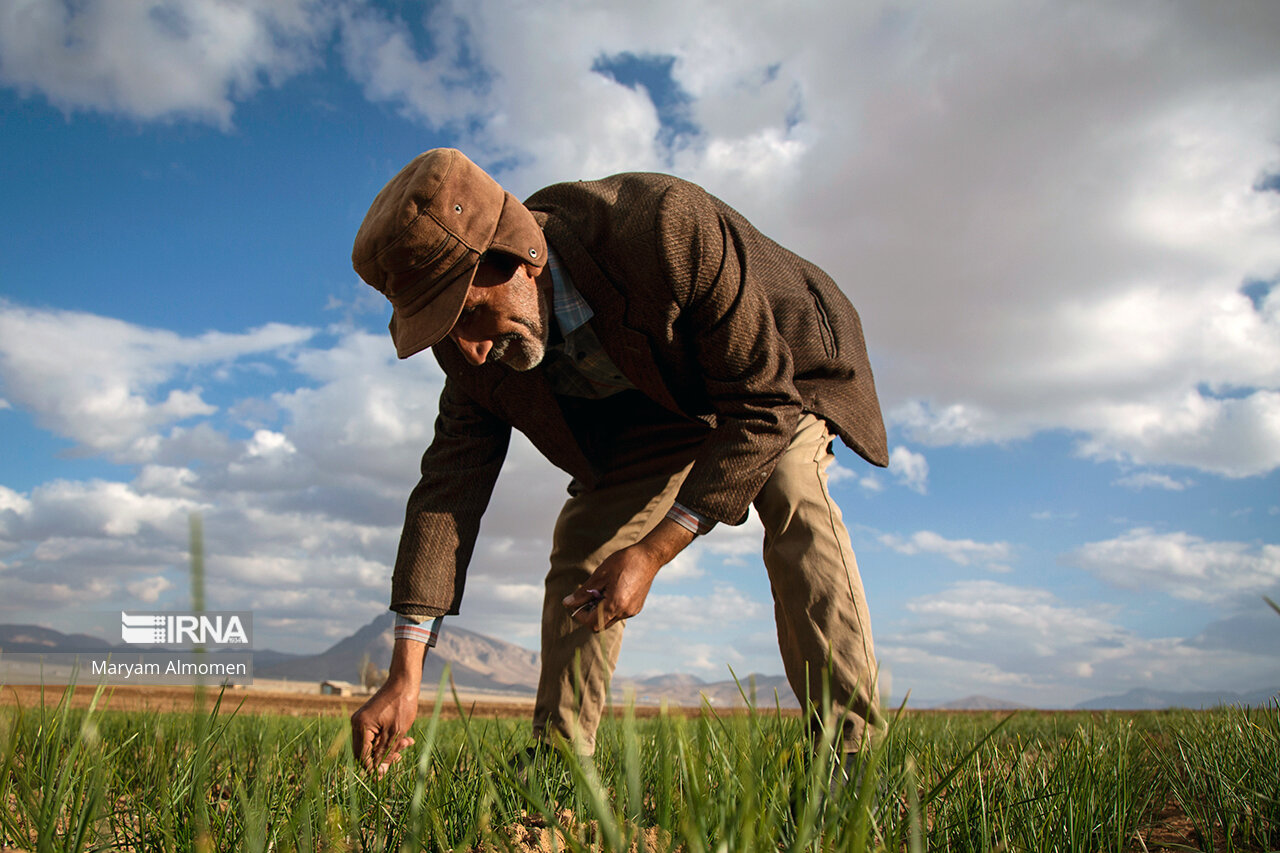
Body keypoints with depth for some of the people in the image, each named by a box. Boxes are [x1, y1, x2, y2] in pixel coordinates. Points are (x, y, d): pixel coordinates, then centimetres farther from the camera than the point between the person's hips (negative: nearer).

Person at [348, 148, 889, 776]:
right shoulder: (478, 345, -22)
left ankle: (848, 754, -26)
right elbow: (452, 482, -17)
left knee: (794, 503, -31)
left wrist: (651, 553, -36)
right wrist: (404, 674, -20)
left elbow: (765, 404, -34)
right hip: (651, 413, 5)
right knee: (579, 549, -8)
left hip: (773, 382, -4)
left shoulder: (670, 228, -41)